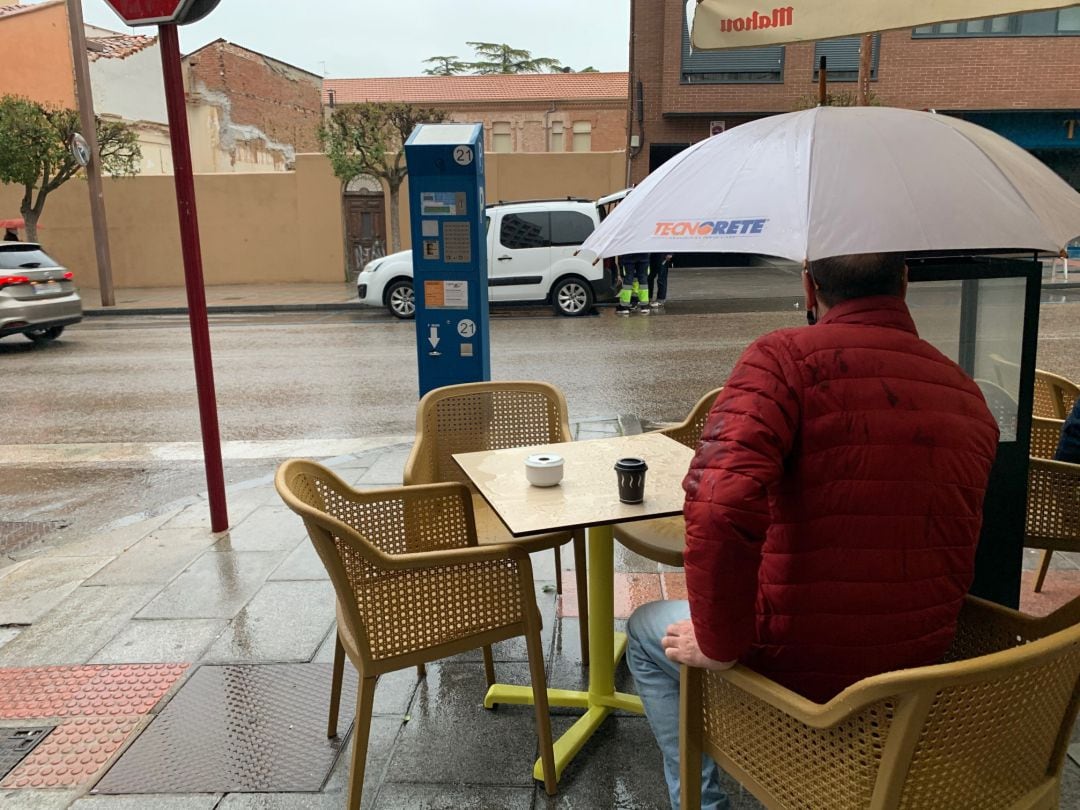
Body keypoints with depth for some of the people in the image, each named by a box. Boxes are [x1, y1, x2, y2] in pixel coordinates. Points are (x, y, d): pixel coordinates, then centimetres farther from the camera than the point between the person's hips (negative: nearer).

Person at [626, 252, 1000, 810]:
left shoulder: (784, 357, -20)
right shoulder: (967, 393, 1)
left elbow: (719, 507, -34)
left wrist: (719, 644, -20)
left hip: (798, 666, -6)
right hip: (921, 665, 7)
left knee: (646, 631, 23)